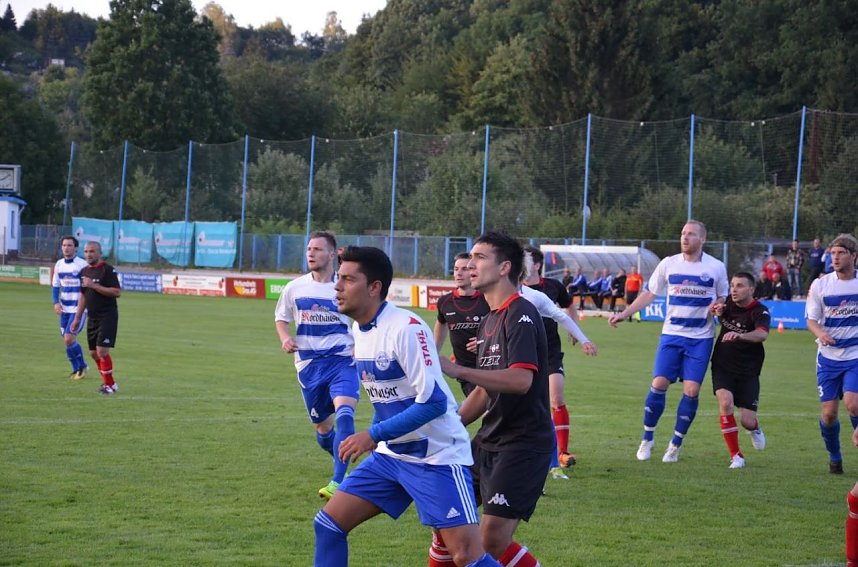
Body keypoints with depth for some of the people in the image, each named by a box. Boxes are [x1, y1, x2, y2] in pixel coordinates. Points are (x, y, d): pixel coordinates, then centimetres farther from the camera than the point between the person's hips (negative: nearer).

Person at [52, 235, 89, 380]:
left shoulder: (82, 265, -11)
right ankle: (76, 369, 21)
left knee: (69, 339, -13)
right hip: (65, 308, 6)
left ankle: (82, 366, 7)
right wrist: (56, 303, 0)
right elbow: (55, 285, 13)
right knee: (67, 340, 7)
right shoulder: (59, 264, 6)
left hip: (78, 309, -6)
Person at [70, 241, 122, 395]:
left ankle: (110, 385, -1)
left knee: (102, 351, -13)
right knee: (94, 353, 8)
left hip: (107, 317, -7)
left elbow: (117, 292, -19)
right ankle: (108, 382, 21)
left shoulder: (108, 270, -11)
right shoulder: (84, 271, 11)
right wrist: (77, 318, 18)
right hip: (92, 318, 7)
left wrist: (94, 286, -23)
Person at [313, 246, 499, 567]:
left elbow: (433, 401, -25)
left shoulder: (405, 329, -21)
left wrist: (374, 435, -24)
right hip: (390, 455, 9)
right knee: (328, 524, 3)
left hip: (437, 457, -9)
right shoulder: (359, 329, 6)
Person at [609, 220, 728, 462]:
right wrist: (624, 314, 2)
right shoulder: (668, 264, 2)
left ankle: (676, 444, 10)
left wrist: (718, 307, -12)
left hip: (701, 338, -1)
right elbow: (650, 294, 10)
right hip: (672, 334, 1)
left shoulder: (716, 267, -1)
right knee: (659, 384, -7)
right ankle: (647, 438, 10)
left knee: (691, 390, -6)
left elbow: (724, 299, 11)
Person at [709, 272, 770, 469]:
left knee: (747, 421, -8)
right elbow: (711, 310, 20)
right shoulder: (727, 303, -1)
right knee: (725, 401, -25)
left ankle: (754, 428, 34)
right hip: (722, 366, 2)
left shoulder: (759, 312, -16)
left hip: (748, 371, -2)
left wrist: (739, 335, -55)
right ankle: (736, 455, -14)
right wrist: (715, 311, -6)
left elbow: (762, 334, -35)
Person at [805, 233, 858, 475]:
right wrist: (820, 333, -21)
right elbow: (811, 320, 0)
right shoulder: (820, 285, -1)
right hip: (828, 356, 1)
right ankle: (834, 457, 21)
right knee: (829, 412, -1)